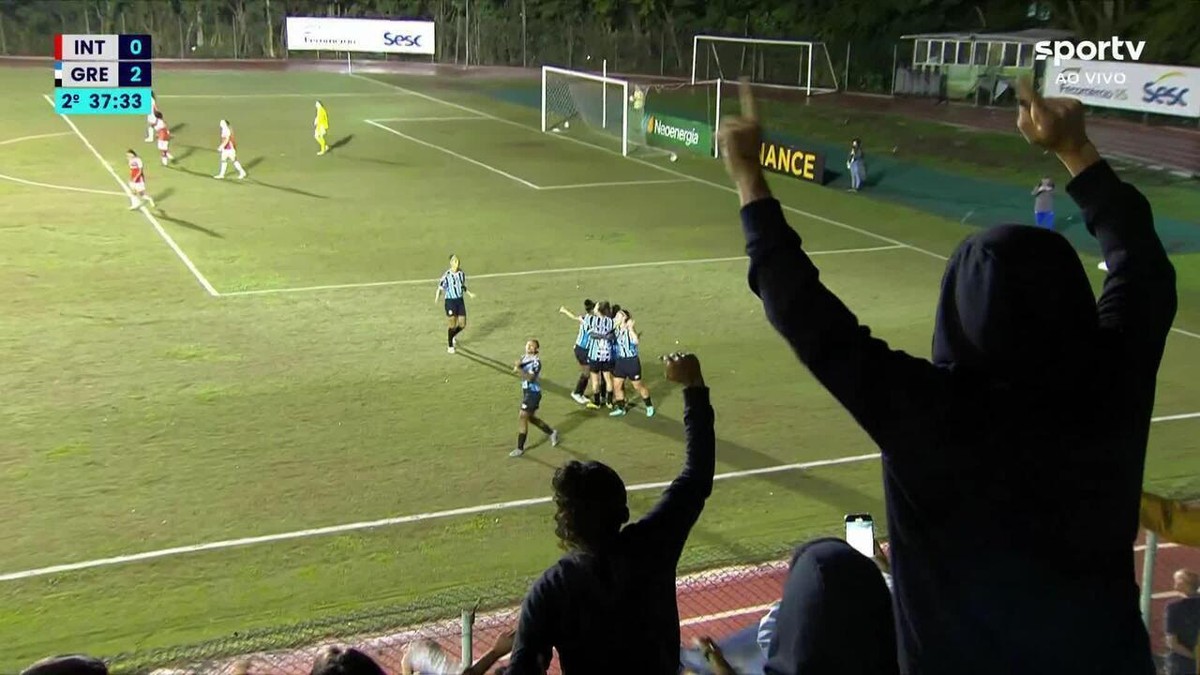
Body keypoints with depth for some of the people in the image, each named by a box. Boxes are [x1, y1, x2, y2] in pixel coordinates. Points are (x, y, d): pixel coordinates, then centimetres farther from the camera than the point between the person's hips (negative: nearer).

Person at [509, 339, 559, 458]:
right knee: (530, 417, 19)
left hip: (533, 393, -9)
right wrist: (517, 367, -13)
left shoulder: (536, 361, -19)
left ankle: (520, 448, -1)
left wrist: (519, 368, -36)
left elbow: (530, 378, -29)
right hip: (526, 391, 9)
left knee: (522, 418, -9)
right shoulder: (524, 357, 7)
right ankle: (552, 433, 39)